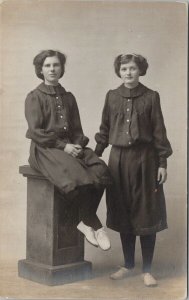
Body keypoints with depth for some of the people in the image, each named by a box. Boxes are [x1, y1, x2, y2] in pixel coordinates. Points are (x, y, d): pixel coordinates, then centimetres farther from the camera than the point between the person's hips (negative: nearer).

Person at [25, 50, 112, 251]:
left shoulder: (68, 98, 18)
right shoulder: (34, 97, 3)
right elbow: (35, 132, -7)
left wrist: (78, 145, -4)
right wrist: (62, 146, -15)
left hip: (69, 147, 5)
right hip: (44, 150, -5)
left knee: (100, 170, -24)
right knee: (76, 175, -33)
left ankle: (86, 222, -13)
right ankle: (95, 226, -15)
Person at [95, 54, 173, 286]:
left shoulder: (151, 97, -1)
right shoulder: (112, 96, 6)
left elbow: (159, 132, -2)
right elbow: (104, 129, 11)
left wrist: (162, 162, -5)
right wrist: (95, 155, 7)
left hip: (144, 159, -2)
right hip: (118, 159, 3)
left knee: (146, 214, 1)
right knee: (122, 214, 8)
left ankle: (147, 270, 12)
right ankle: (128, 265, 24)